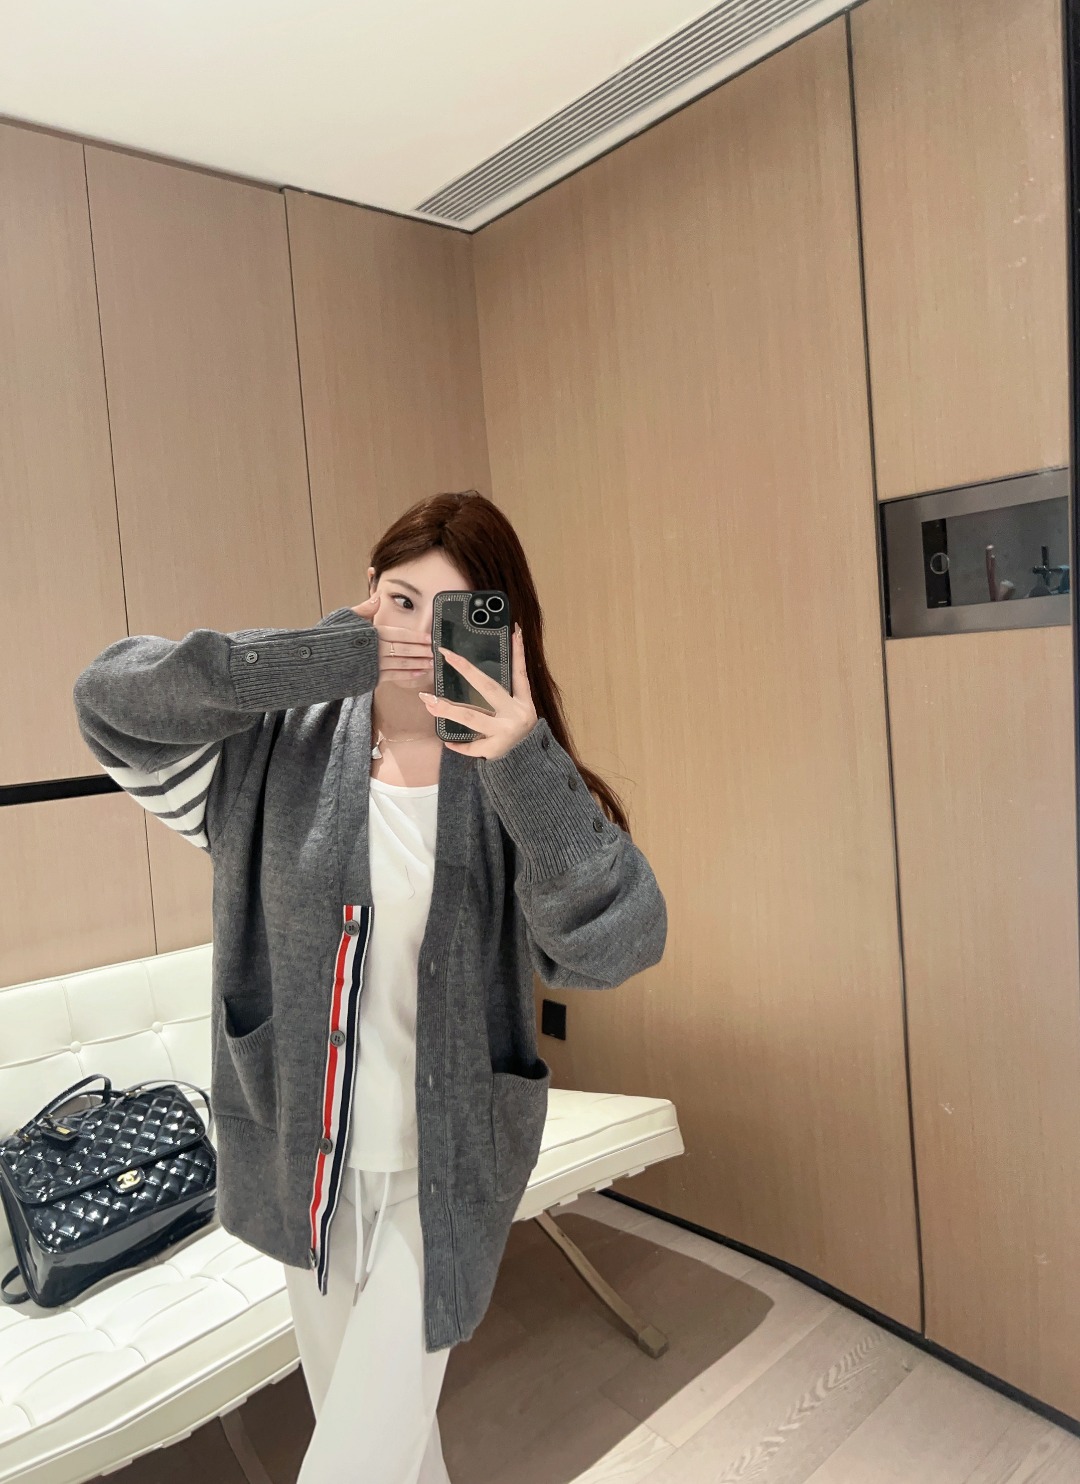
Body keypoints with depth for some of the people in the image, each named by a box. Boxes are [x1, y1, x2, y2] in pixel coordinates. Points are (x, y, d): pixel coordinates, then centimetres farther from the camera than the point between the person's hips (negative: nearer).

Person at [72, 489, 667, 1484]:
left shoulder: (513, 783, -14)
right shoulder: (289, 743, -8)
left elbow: (619, 944, -24)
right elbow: (111, 698, -15)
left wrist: (524, 764, -36)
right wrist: (317, 659, -26)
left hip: (442, 1176, -2)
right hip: (303, 1158, 3)